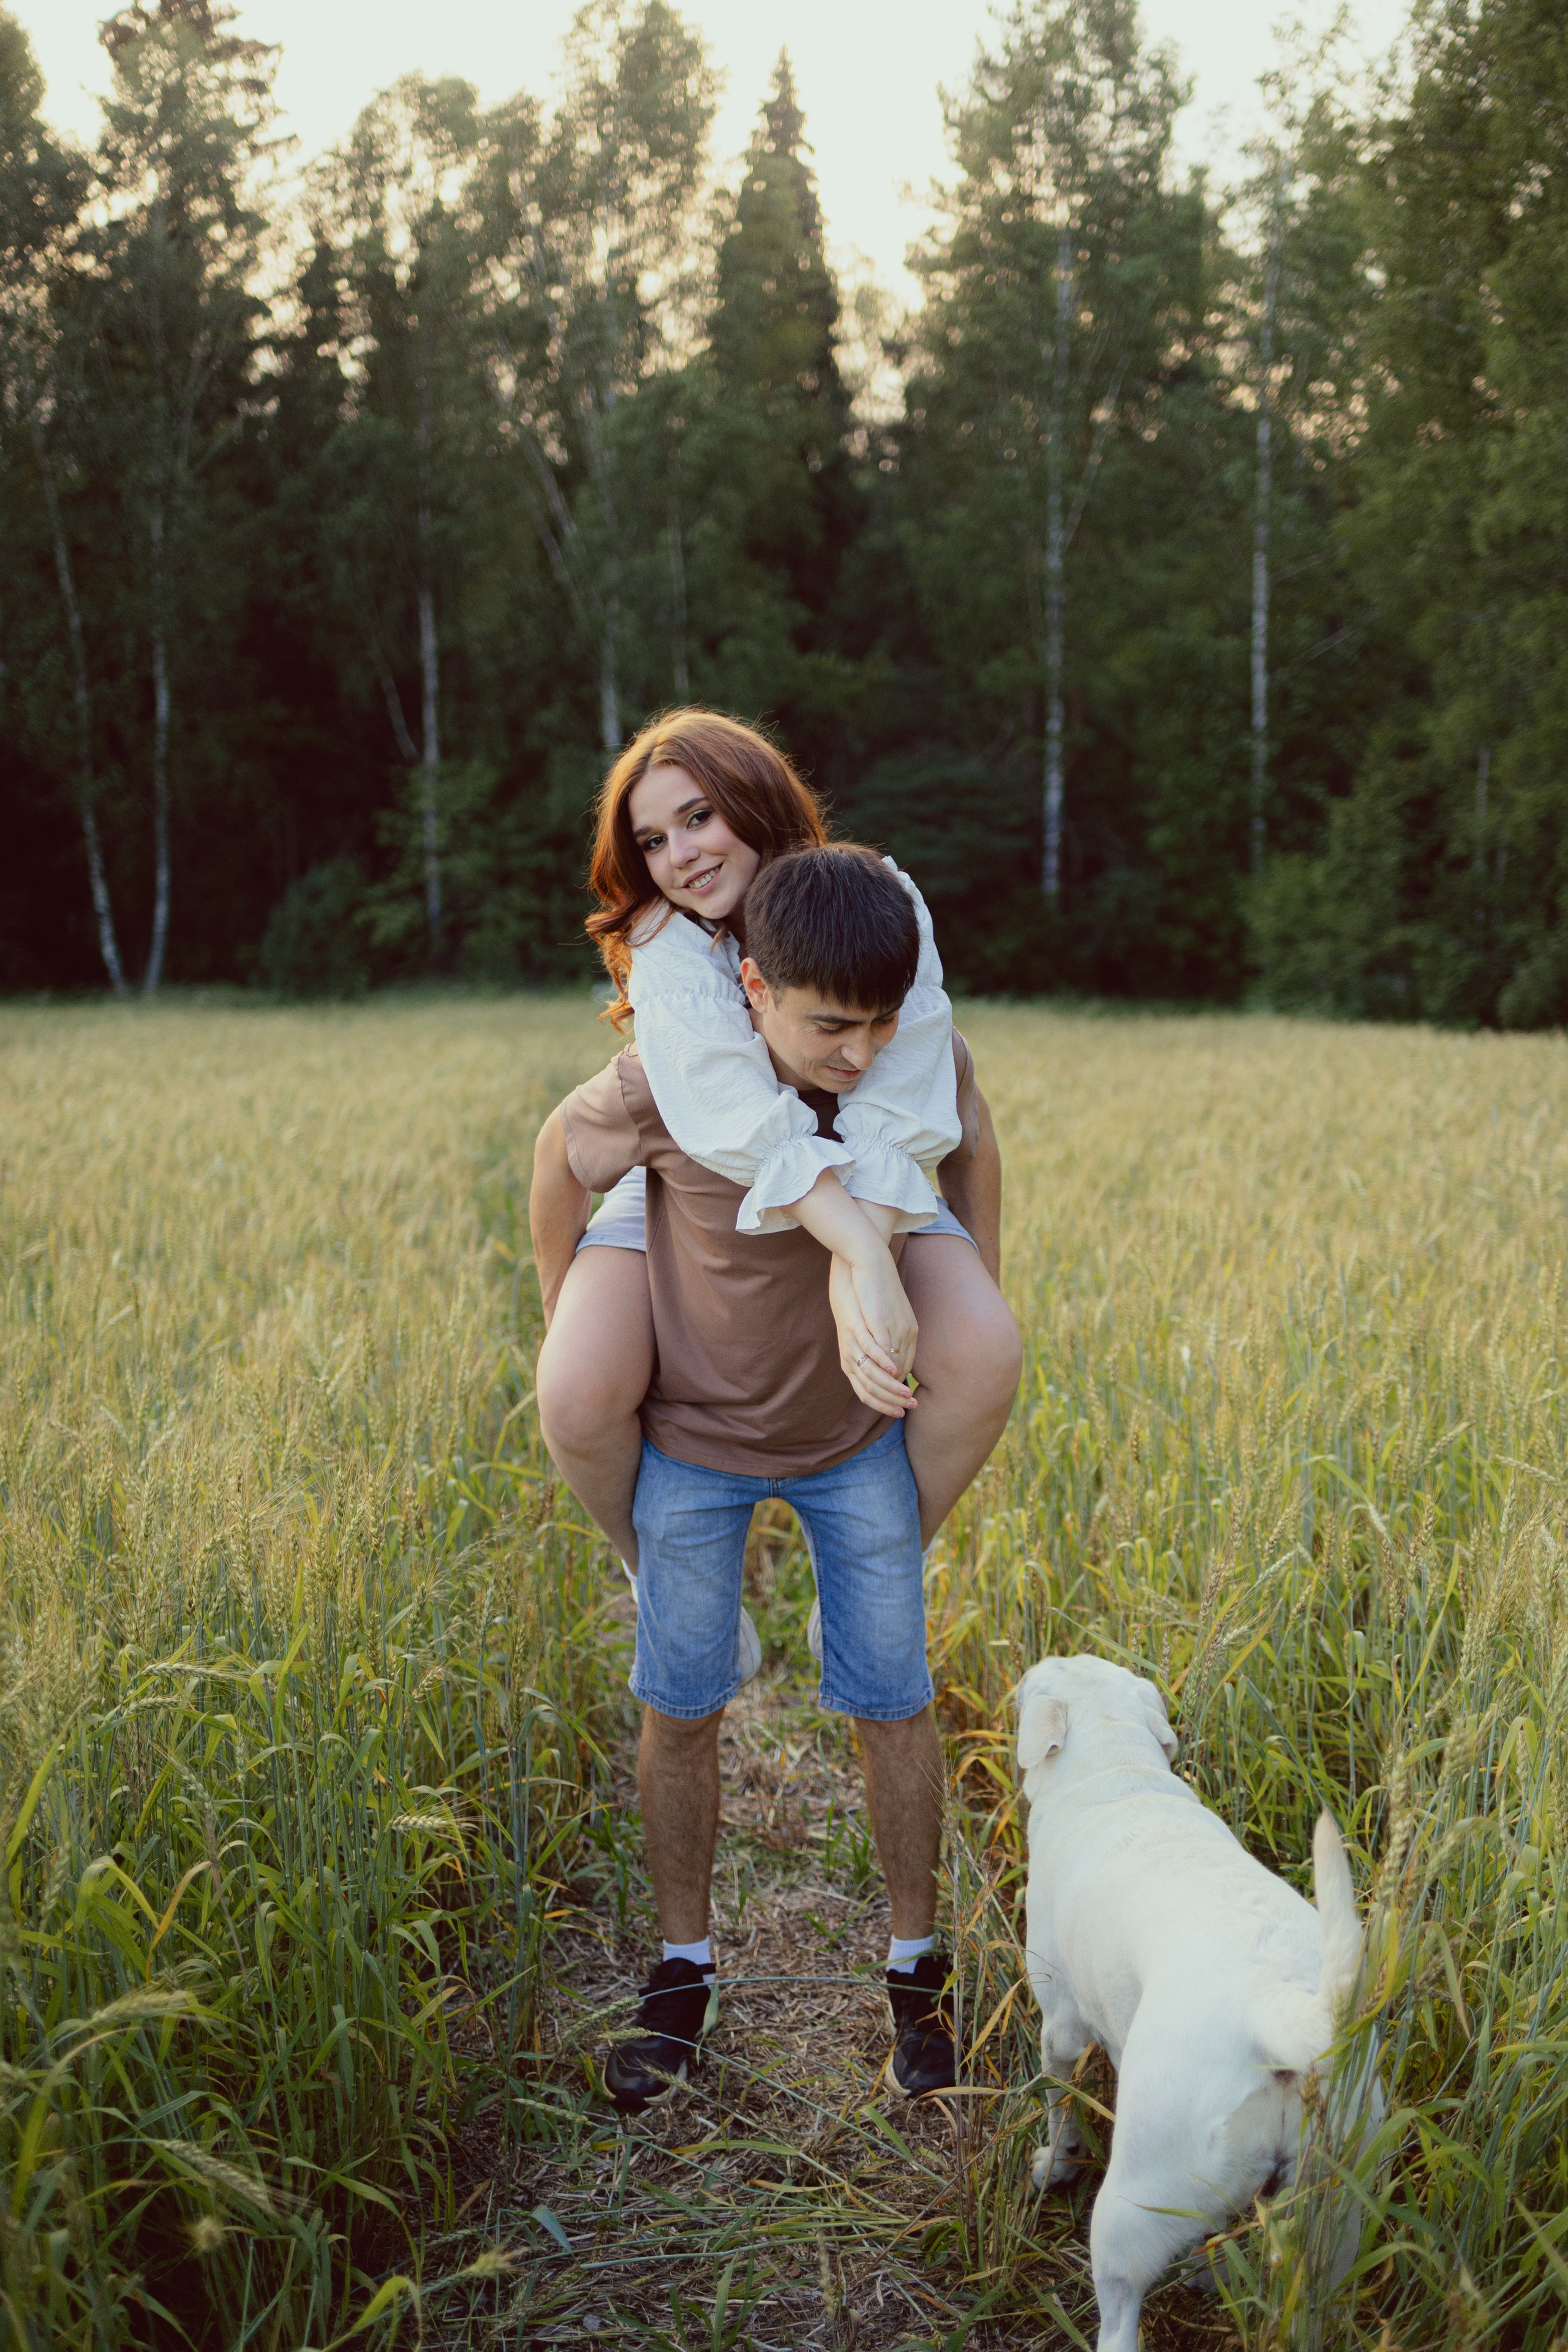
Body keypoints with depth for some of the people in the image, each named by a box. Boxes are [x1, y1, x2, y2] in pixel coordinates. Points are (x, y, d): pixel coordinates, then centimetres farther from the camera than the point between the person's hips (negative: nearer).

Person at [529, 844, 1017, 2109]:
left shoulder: (929, 1058, -25)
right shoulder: (670, 1081, -32)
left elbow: (971, 1138, 1)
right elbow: (564, 1157, -9)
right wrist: (566, 1329, 2)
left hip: (859, 1437, 1)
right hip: (695, 1440, -1)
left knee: (892, 1700, 6)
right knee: (682, 1708, 7)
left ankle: (917, 1967, 25)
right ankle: (685, 1972, 26)